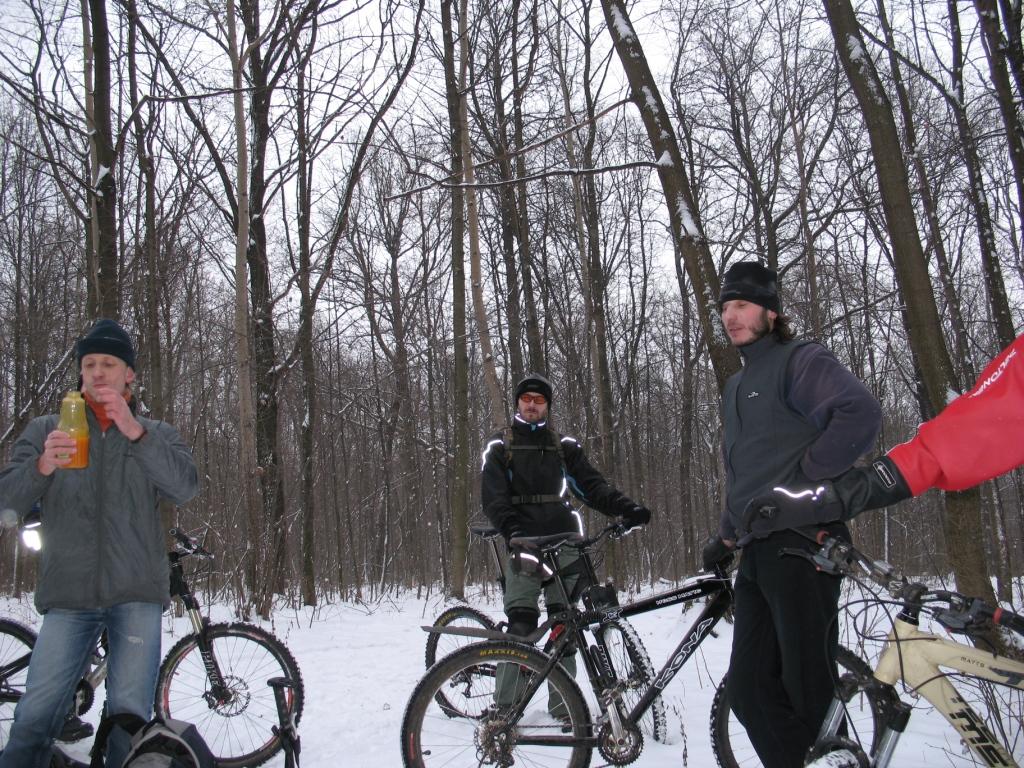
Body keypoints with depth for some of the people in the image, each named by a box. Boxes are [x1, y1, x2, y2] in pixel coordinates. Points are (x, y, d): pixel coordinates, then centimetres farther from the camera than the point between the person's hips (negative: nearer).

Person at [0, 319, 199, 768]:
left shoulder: (156, 435, 13)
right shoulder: (46, 430, 14)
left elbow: (185, 487, -7)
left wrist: (135, 433, -20)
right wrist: (43, 466, -19)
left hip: (136, 595, 0)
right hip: (68, 595, 1)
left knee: (130, 714, -3)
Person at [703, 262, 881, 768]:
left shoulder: (800, 361, -3)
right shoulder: (735, 388, 23)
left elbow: (860, 414, -21)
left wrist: (801, 480, -17)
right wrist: (725, 537, 24)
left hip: (803, 543, -8)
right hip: (757, 553, 9)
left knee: (809, 690, -5)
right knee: (749, 691, 7)